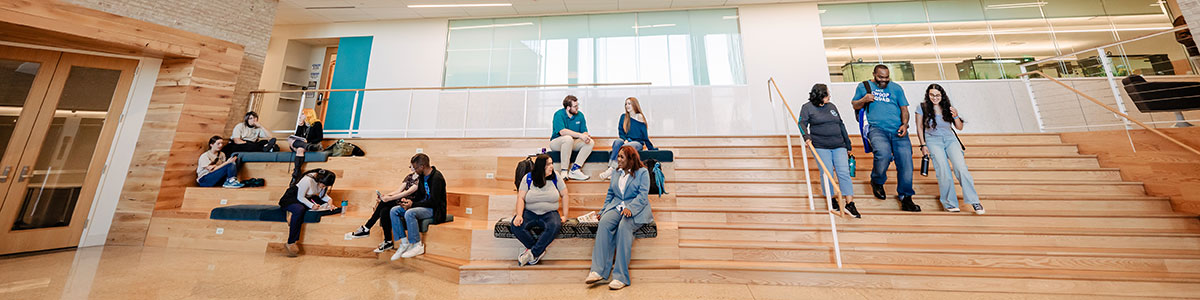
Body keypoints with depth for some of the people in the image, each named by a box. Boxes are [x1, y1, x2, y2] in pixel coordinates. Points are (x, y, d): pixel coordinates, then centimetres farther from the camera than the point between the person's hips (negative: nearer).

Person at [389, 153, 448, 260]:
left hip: (435, 209, -9)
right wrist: (409, 201, -1)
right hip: (424, 205, 9)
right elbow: (419, 196, 19)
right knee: (394, 210, -2)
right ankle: (404, 242, 0)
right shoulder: (422, 176, 9)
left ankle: (418, 245, -16)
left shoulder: (436, 177, -20)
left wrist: (413, 204, -18)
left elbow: (433, 202, -23)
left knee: (409, 213, -31)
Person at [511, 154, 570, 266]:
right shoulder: (528, 178, 0)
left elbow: (564, 195, 4)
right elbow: (520, 198, -4)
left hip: (550, 213, -1)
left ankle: (532, 253, -19)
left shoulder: (555, 176, 1)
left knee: (554, 226, -34)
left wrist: (564, 215, -1)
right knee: (516, 226, -27)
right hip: (530, 212, 1)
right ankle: (540, 251, -12)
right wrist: (519, 215, -20)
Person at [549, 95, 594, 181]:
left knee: (591, 142, -17)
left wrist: (586, 136, -25)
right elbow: (562, 131, -30)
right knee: (568, 138, -38)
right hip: (557, 142, -5)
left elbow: (584, 131, 0)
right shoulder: (559, 114, -15)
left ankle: (574, 169, -23)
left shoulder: (580, 115, 1)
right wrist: (580, 135, -36)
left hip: (572, 143, 6)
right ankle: (564, 171, -30)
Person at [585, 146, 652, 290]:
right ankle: (598, 270, -30)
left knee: (624, 226, -34)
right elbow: (610, 193, 22)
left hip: (636, 209, -4)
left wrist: (630, 208, -24)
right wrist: (604, 210, 8)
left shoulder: (642, 172, 3)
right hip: (616, 207, 4)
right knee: (605, 222, -27)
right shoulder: (616, 173, 20)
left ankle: (620, 276, -31)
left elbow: (643, 195, -8)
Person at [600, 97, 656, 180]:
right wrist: (625, 140, -8)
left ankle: (611, 169, -45)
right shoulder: (623, 117, 14)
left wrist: (651, 148, 8)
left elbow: (645, 135, 6)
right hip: (625, 141, 3)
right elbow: (620, 131, 11)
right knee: (617, 142, -31)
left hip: (637, 143, -3)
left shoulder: (640, 117, 3)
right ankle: (611, 168, -47)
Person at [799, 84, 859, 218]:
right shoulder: (807, 107, 5)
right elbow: (802, 123, -3)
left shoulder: (832, 106, 20)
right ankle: (832, 199, 12)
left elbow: (841, 125, 23)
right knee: (827, 174, -7)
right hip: (821, 147, -4)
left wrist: (848, 145, 22)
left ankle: (850, 204, -5)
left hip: (839, 146, 4)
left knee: (844, 172, -6)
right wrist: (806, 136, -23)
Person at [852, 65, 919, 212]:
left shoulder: (896, 88, 19)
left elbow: (904, 108, 17)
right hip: (877, 128, -3)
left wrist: (905, 124, 0)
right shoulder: (864, 86, 14)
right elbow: (855, 105, 16)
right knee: (884, 153, -30)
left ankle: (906, 198, 7)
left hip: (897, 130, 3)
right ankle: (877, 182, 0)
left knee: (906, 160, -7)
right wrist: (864, 100, -6)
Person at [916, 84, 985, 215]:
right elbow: (919, 128, 1)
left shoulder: (947, 108, 6)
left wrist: (955, 116, -11)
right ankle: (950, 203, -6)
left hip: (950, 139, 3)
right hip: (933, 141, -3)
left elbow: (959, 127, 9)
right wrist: (923, 145, -4)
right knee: (944, 172, -16)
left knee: (961, 168, -14)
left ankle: (974, 201, -6)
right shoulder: (922, 108, -1)